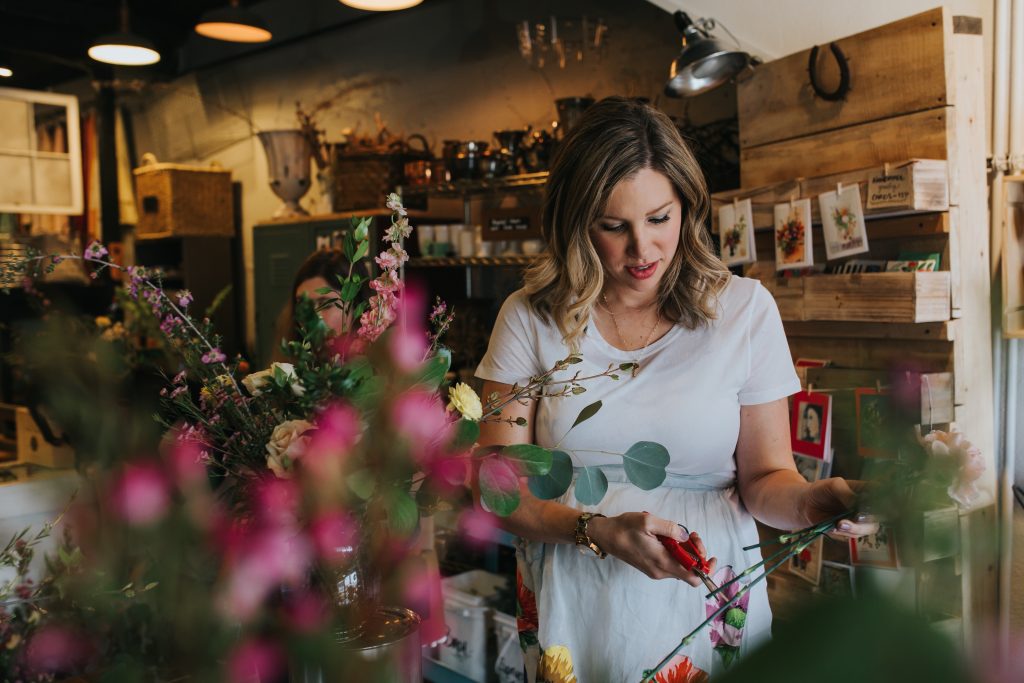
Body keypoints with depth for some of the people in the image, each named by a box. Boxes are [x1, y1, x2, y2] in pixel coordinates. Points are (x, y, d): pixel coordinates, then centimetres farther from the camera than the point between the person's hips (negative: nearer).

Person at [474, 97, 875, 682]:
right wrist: (599, 531, -23)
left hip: (704, 596, 1)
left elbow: (763, 475, -2)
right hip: (573, 608, 0)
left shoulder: (745, 309, -5)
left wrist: (810, 500, -24)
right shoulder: (531, 317, -6)